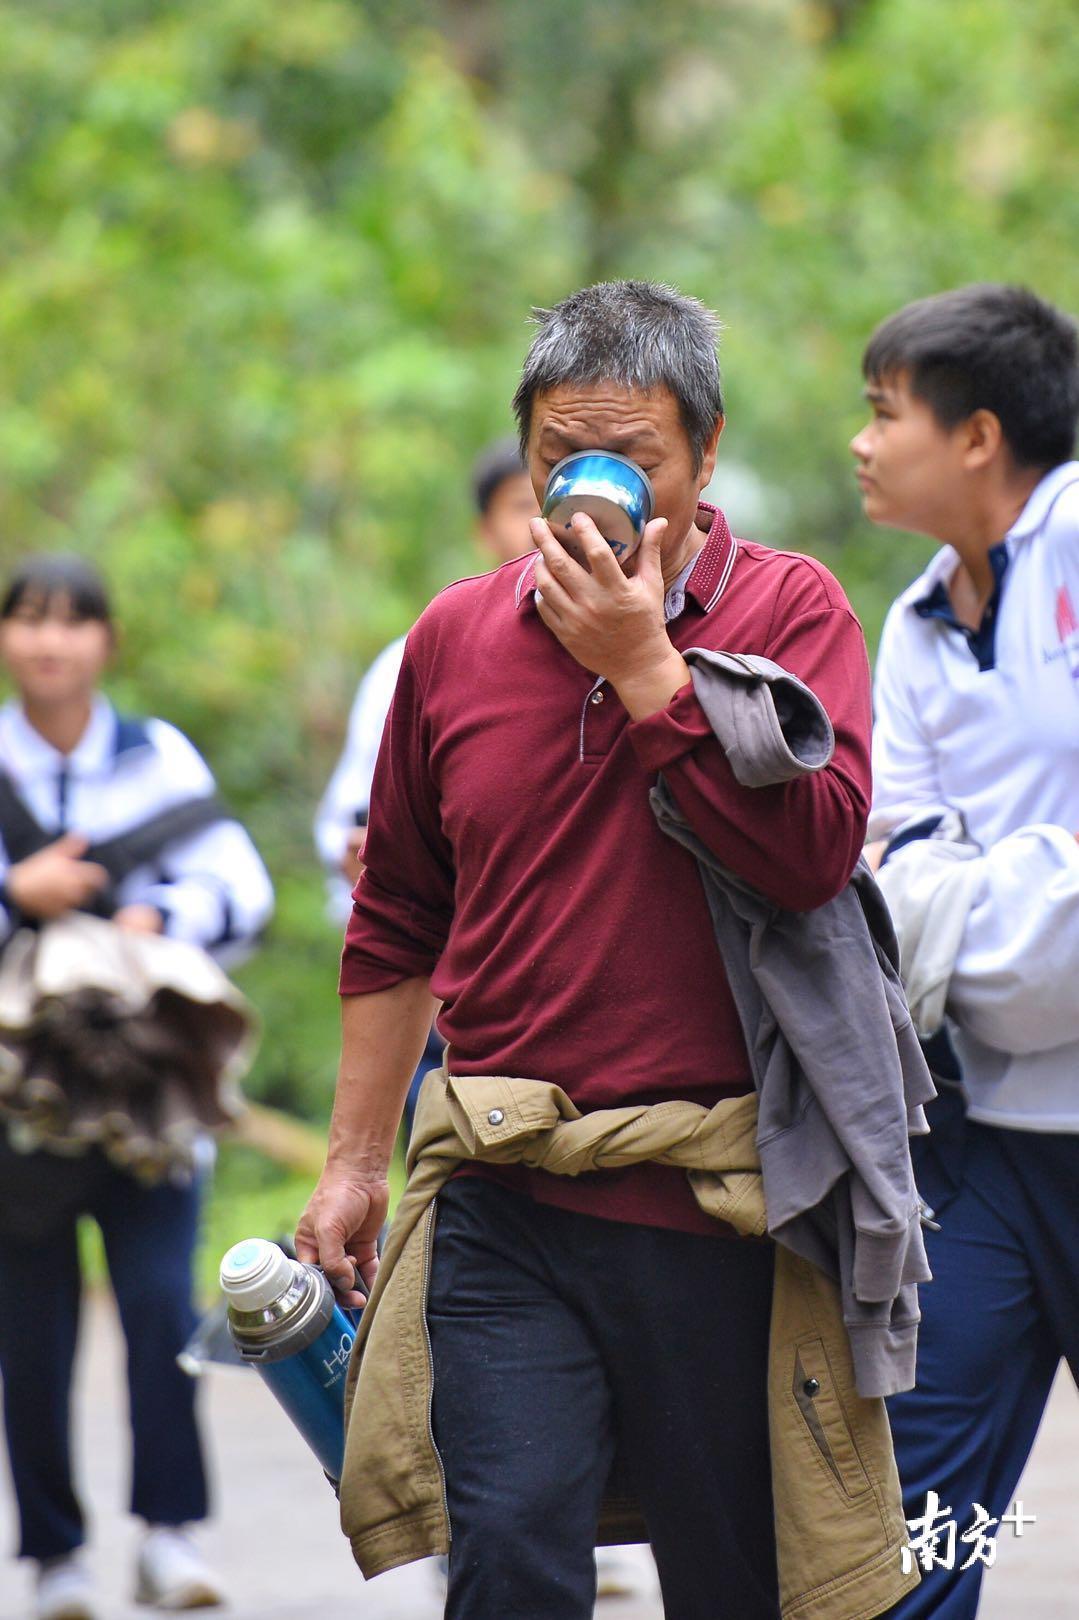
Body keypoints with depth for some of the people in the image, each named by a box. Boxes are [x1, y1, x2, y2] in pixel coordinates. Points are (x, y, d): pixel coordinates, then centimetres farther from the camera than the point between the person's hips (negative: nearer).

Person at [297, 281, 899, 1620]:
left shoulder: (789, 610, 0)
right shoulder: (456, 636, 10)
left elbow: (818, 849, -16)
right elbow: (396, 926, 18)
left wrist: (646, 667, -14)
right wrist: (354, 1161, 17)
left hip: (715, 1208, -2)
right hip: (504, 1217, 2)